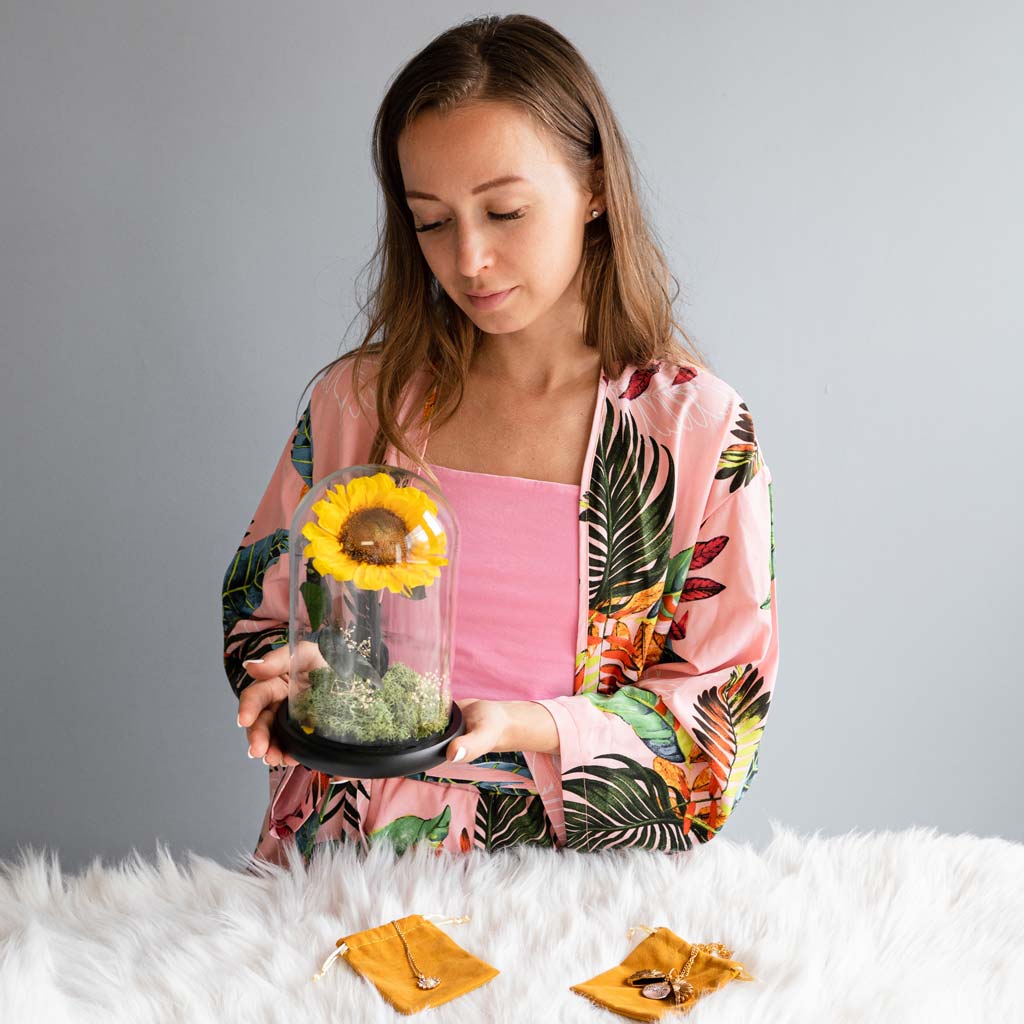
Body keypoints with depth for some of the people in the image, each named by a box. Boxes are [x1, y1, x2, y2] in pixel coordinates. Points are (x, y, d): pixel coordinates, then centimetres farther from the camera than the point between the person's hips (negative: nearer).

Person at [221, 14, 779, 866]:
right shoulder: (359, 399, 5)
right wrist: (298, 679, -8)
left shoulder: (700, 429, -2)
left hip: (576, 851, -1)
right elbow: (262, 609, 15)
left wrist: (523, 726, -15)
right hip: (358, 845, 2)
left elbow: (723, 707, 0)